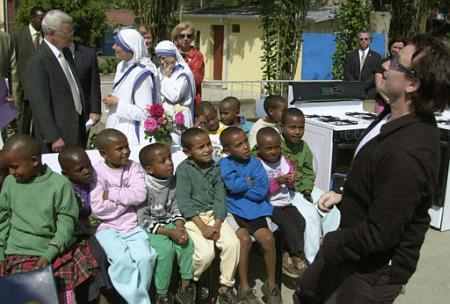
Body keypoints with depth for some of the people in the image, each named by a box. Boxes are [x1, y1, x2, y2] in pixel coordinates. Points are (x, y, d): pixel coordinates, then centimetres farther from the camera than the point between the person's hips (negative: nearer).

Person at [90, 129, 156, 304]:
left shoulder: (133, 167, 5)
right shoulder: (97, 172, -5)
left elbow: (140, 195, -11)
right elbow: (98, 208, -15)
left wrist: (111, 194, -12)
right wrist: (127, 199, -8)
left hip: (132, 225, 3)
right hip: (108, 227, -3)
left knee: (145, 257, -22)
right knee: (123, 259, -27)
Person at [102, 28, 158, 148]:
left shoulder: (142, 75, -20)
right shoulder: (122, 66, 6)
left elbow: (145, 113, -21)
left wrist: (117, 103, -17)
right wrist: (111, 100, 5)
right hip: (116, 129, 8)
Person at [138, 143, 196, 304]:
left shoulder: (173, 182, -1)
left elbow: (176, 209, 6)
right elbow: (143, 220, -18)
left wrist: (180, 227, -15)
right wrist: (170, 233, -23)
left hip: (169, 223, 5)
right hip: (149, 228, -5)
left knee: (188, 243, -20)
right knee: (166, 248, -29)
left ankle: (185, 288, -3)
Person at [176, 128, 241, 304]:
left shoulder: (216, 167, 5)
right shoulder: (183, 169, -7)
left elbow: (220, 198, 1)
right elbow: (184, 201, -13)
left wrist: (217, 225, -13)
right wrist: (202, 227, -19)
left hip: (214, 214, 4)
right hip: (192, 217, -4)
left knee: (232, 243, -19)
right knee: (206, 252, -23)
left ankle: (225, 287, 0)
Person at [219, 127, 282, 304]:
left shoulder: (255, 163, 4)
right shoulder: (224, 164, -2)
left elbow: (262, 191, -8)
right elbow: (232, 184, -20)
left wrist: (240, 186, -8)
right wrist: (250, 183, -5)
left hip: (257, 210, 2)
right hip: (234, 211, -2)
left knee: (268, 238, -19)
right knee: (245, 240, -25)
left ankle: (271, 283, 5)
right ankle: (244, 286, -3)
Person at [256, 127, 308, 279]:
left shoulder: (283, 160, 10)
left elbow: (291, 185, 19)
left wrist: (291, 180, -4)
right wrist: (276, 182, -21)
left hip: (286, 202, 6)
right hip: (270, 205, -6)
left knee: (300, 221, -17)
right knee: (288, 223, -25)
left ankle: (287, 256, -9)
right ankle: (299, 258, -13)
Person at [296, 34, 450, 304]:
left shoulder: (406, 154, -36)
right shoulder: (397, 117, -4)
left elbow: (380, 234, -30)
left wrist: (333, 243, -15)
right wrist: (344, 196, 7)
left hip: (376, 267, -8)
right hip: (356, 241, 9)